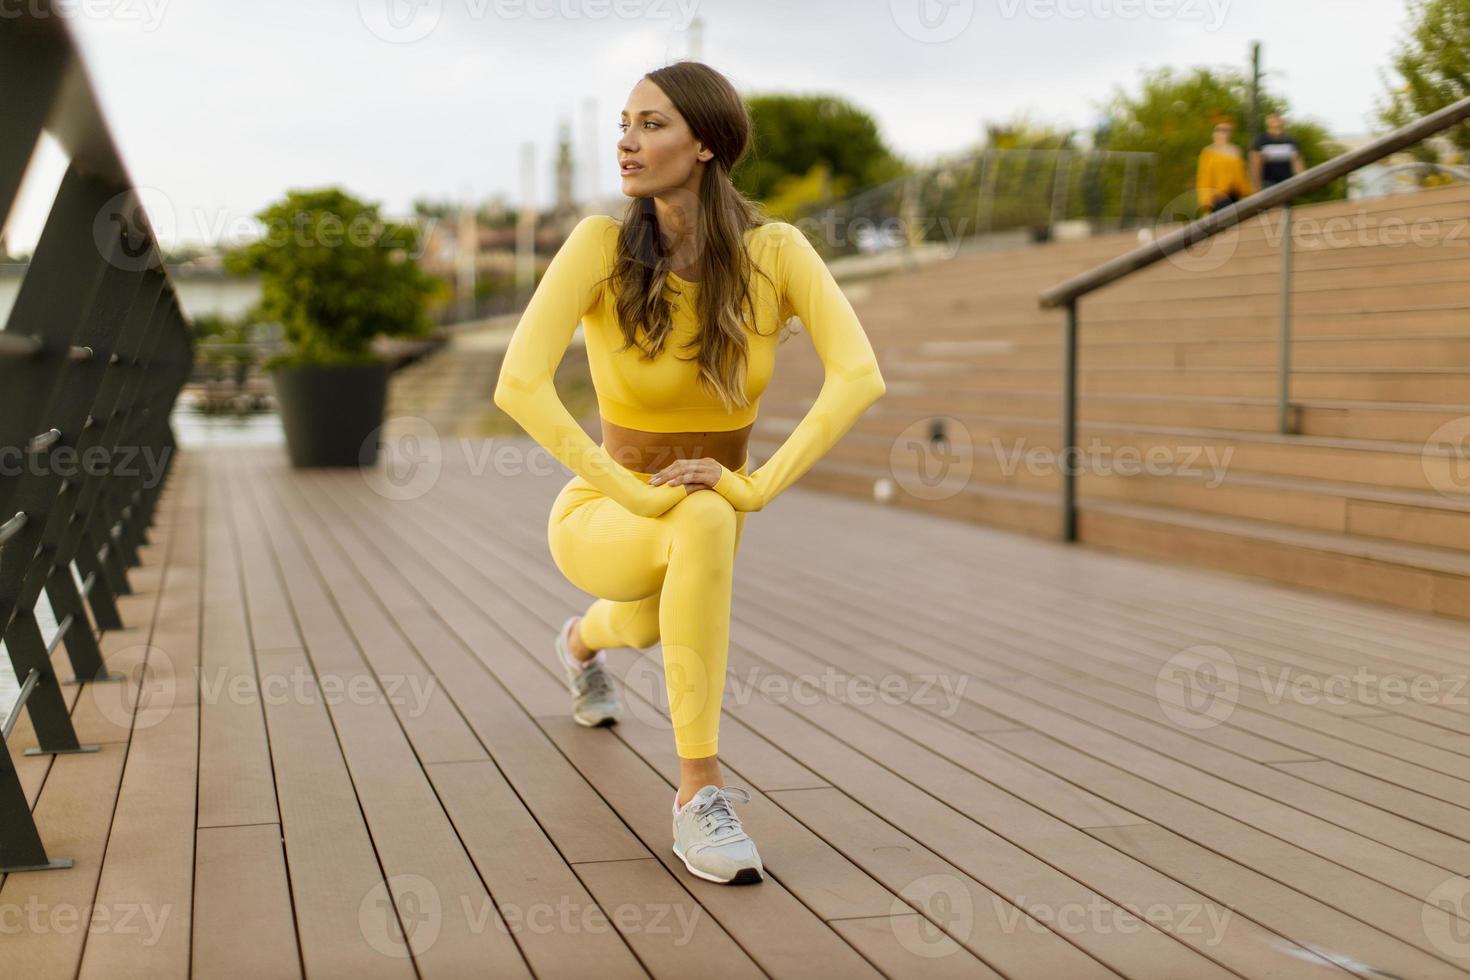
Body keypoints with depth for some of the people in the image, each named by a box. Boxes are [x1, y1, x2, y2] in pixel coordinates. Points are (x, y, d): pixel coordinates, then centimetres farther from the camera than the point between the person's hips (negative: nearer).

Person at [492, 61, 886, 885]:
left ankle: (587, 638, 69)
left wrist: (757, 486, -38)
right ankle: (701, 793, -28)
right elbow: (519, 385, -30)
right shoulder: (602, 244, -21)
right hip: (603, 516, -4)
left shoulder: (776, 250, -17)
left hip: (710, 517, 4)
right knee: (705, 522, -37)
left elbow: (860, 375, -28)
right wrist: (634, 494, -36)